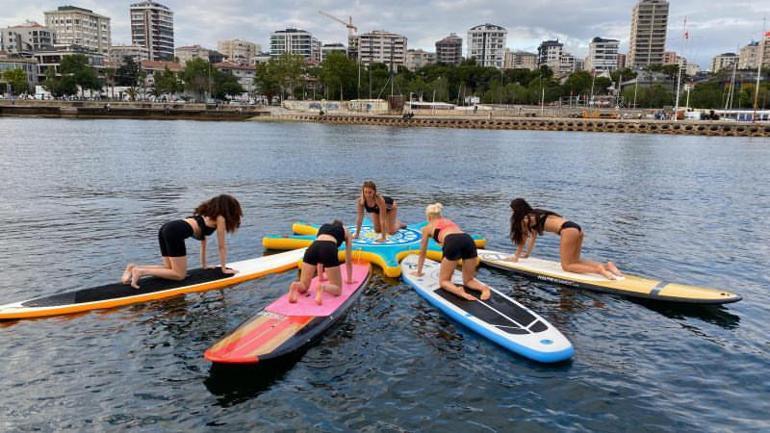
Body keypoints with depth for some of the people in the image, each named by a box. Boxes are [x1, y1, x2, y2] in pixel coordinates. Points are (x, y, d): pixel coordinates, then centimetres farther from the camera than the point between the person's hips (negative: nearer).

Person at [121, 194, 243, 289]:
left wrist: (203, 265, 41)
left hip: (166, 228, 9)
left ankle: (135, 268, 3)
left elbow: (203, 241, 37)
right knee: (179, 275, -3)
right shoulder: (220, 218, 7)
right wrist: (224, 268, 20)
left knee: (171, 270, 16)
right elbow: (222, 246, 11)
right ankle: (141, 271, -14)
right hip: (176, 233, -9)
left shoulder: (208, 214, 31)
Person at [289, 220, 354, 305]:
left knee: (304, 286, 16)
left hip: (313, 247, 3)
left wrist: (320, 276, 58)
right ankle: (323, 287, -26)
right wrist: (349, 279, 50)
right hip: (329, 249, -3)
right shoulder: (345, 231, 33)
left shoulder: (323, 227, 41)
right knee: (337, 289, 7)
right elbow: (348, 260, 37)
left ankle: (296, 286, -20)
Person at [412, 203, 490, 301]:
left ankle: (458, 291, -20)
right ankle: (484, 287, -13)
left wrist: (418, 272, 50)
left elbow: (422, 252, 36)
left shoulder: (427, 227, 28)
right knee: (469, 280, 18)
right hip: (469, 240, 4)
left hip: (452, 243, -4)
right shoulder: (450, 222, 40)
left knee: (443, 281, 11)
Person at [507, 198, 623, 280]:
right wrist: (527, 254, 45)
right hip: (576, 229, 9)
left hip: (568, 230, -9)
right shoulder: (534, 215, 28)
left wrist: (516, 257, 23)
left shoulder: (525, 219, 2)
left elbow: (523, 240, 11)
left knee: (566, 266, -2)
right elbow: (533, 236, 38)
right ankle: (606, 265, 4)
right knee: (574, 262, 18)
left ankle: (599, 270, -19)